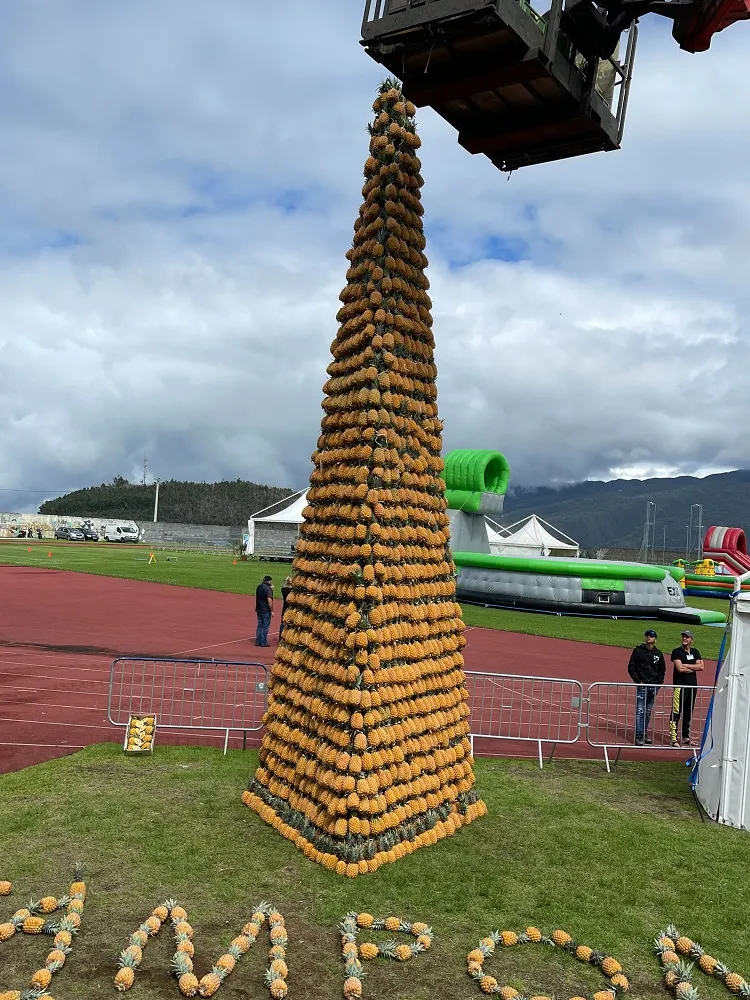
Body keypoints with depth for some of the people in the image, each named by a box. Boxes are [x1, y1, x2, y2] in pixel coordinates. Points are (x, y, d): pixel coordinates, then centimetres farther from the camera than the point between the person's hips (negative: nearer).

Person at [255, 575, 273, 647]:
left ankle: (258, 641, 16)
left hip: (259, 610, 7)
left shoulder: (258, 587, 8)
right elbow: (269, 601, -21)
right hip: (266, 610, -7)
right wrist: (272, 611, -14)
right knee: (265, 626, 1)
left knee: (259, 625, 14)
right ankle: (264, 642, 5)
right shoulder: (268, 589, -17)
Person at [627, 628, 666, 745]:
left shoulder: (658, 653, 11)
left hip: (654, 686, 4)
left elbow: (662, 669, 20)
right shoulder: (638, 650, 1)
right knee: (640, 711, -8)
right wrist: (637, 680, -9)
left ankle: (644, 734, 19)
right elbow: (631, 667, 1)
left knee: (648, 712, 10)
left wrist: (659, 681, 6)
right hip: (642, 685, -4)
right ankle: (638, 736, -9)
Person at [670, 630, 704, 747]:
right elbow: (679, 668, -15)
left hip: (693, 685, 6)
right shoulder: (677, 652, -3)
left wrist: (686, 665, -9)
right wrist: (694, 668, -3)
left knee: (689, 712, 12)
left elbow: (701, 666, -1)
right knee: (676, 712, -8)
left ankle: (686, 737, 21)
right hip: (680, 685, -6)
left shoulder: (695, 652, 14)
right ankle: (674, 738, -7)